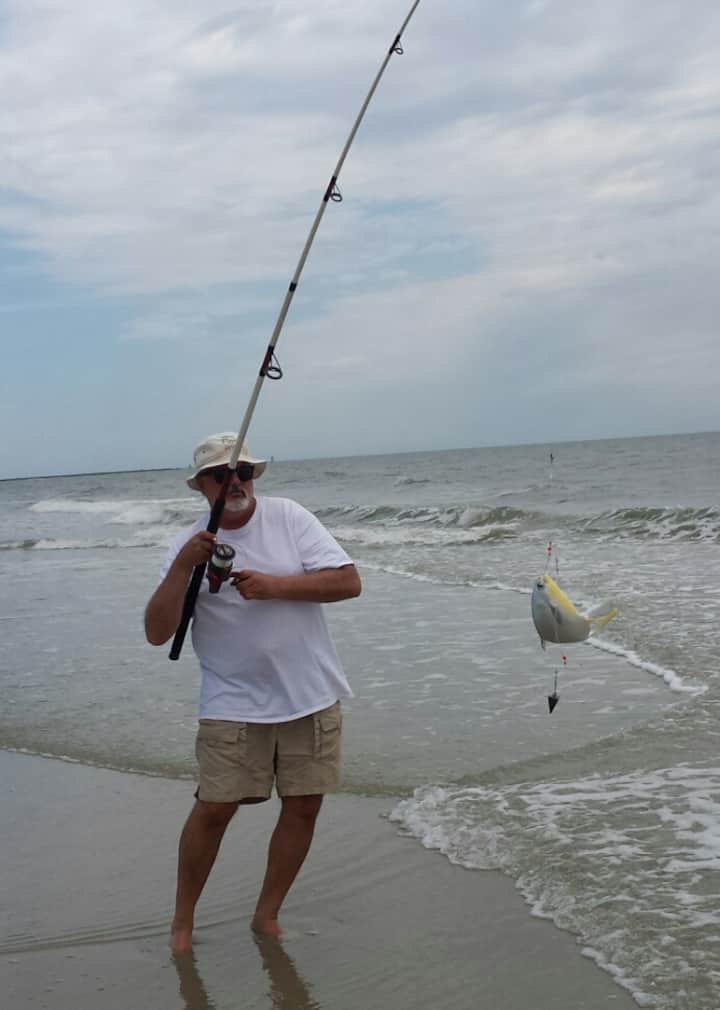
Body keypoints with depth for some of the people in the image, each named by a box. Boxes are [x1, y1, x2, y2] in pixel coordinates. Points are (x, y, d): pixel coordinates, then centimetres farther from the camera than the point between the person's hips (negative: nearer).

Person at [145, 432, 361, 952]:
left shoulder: (289, 517, -4)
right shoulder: (190, 545, -3)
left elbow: (349, 581, -10)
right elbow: (157, 632, -9)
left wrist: (275, 585, -20)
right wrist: (182, 568, -21)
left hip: (311, 696, 1)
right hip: (234, 705, -1)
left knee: (304, 806, 7)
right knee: (214, 808, -3)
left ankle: (267, 914, 25)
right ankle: (183, 920, 19)